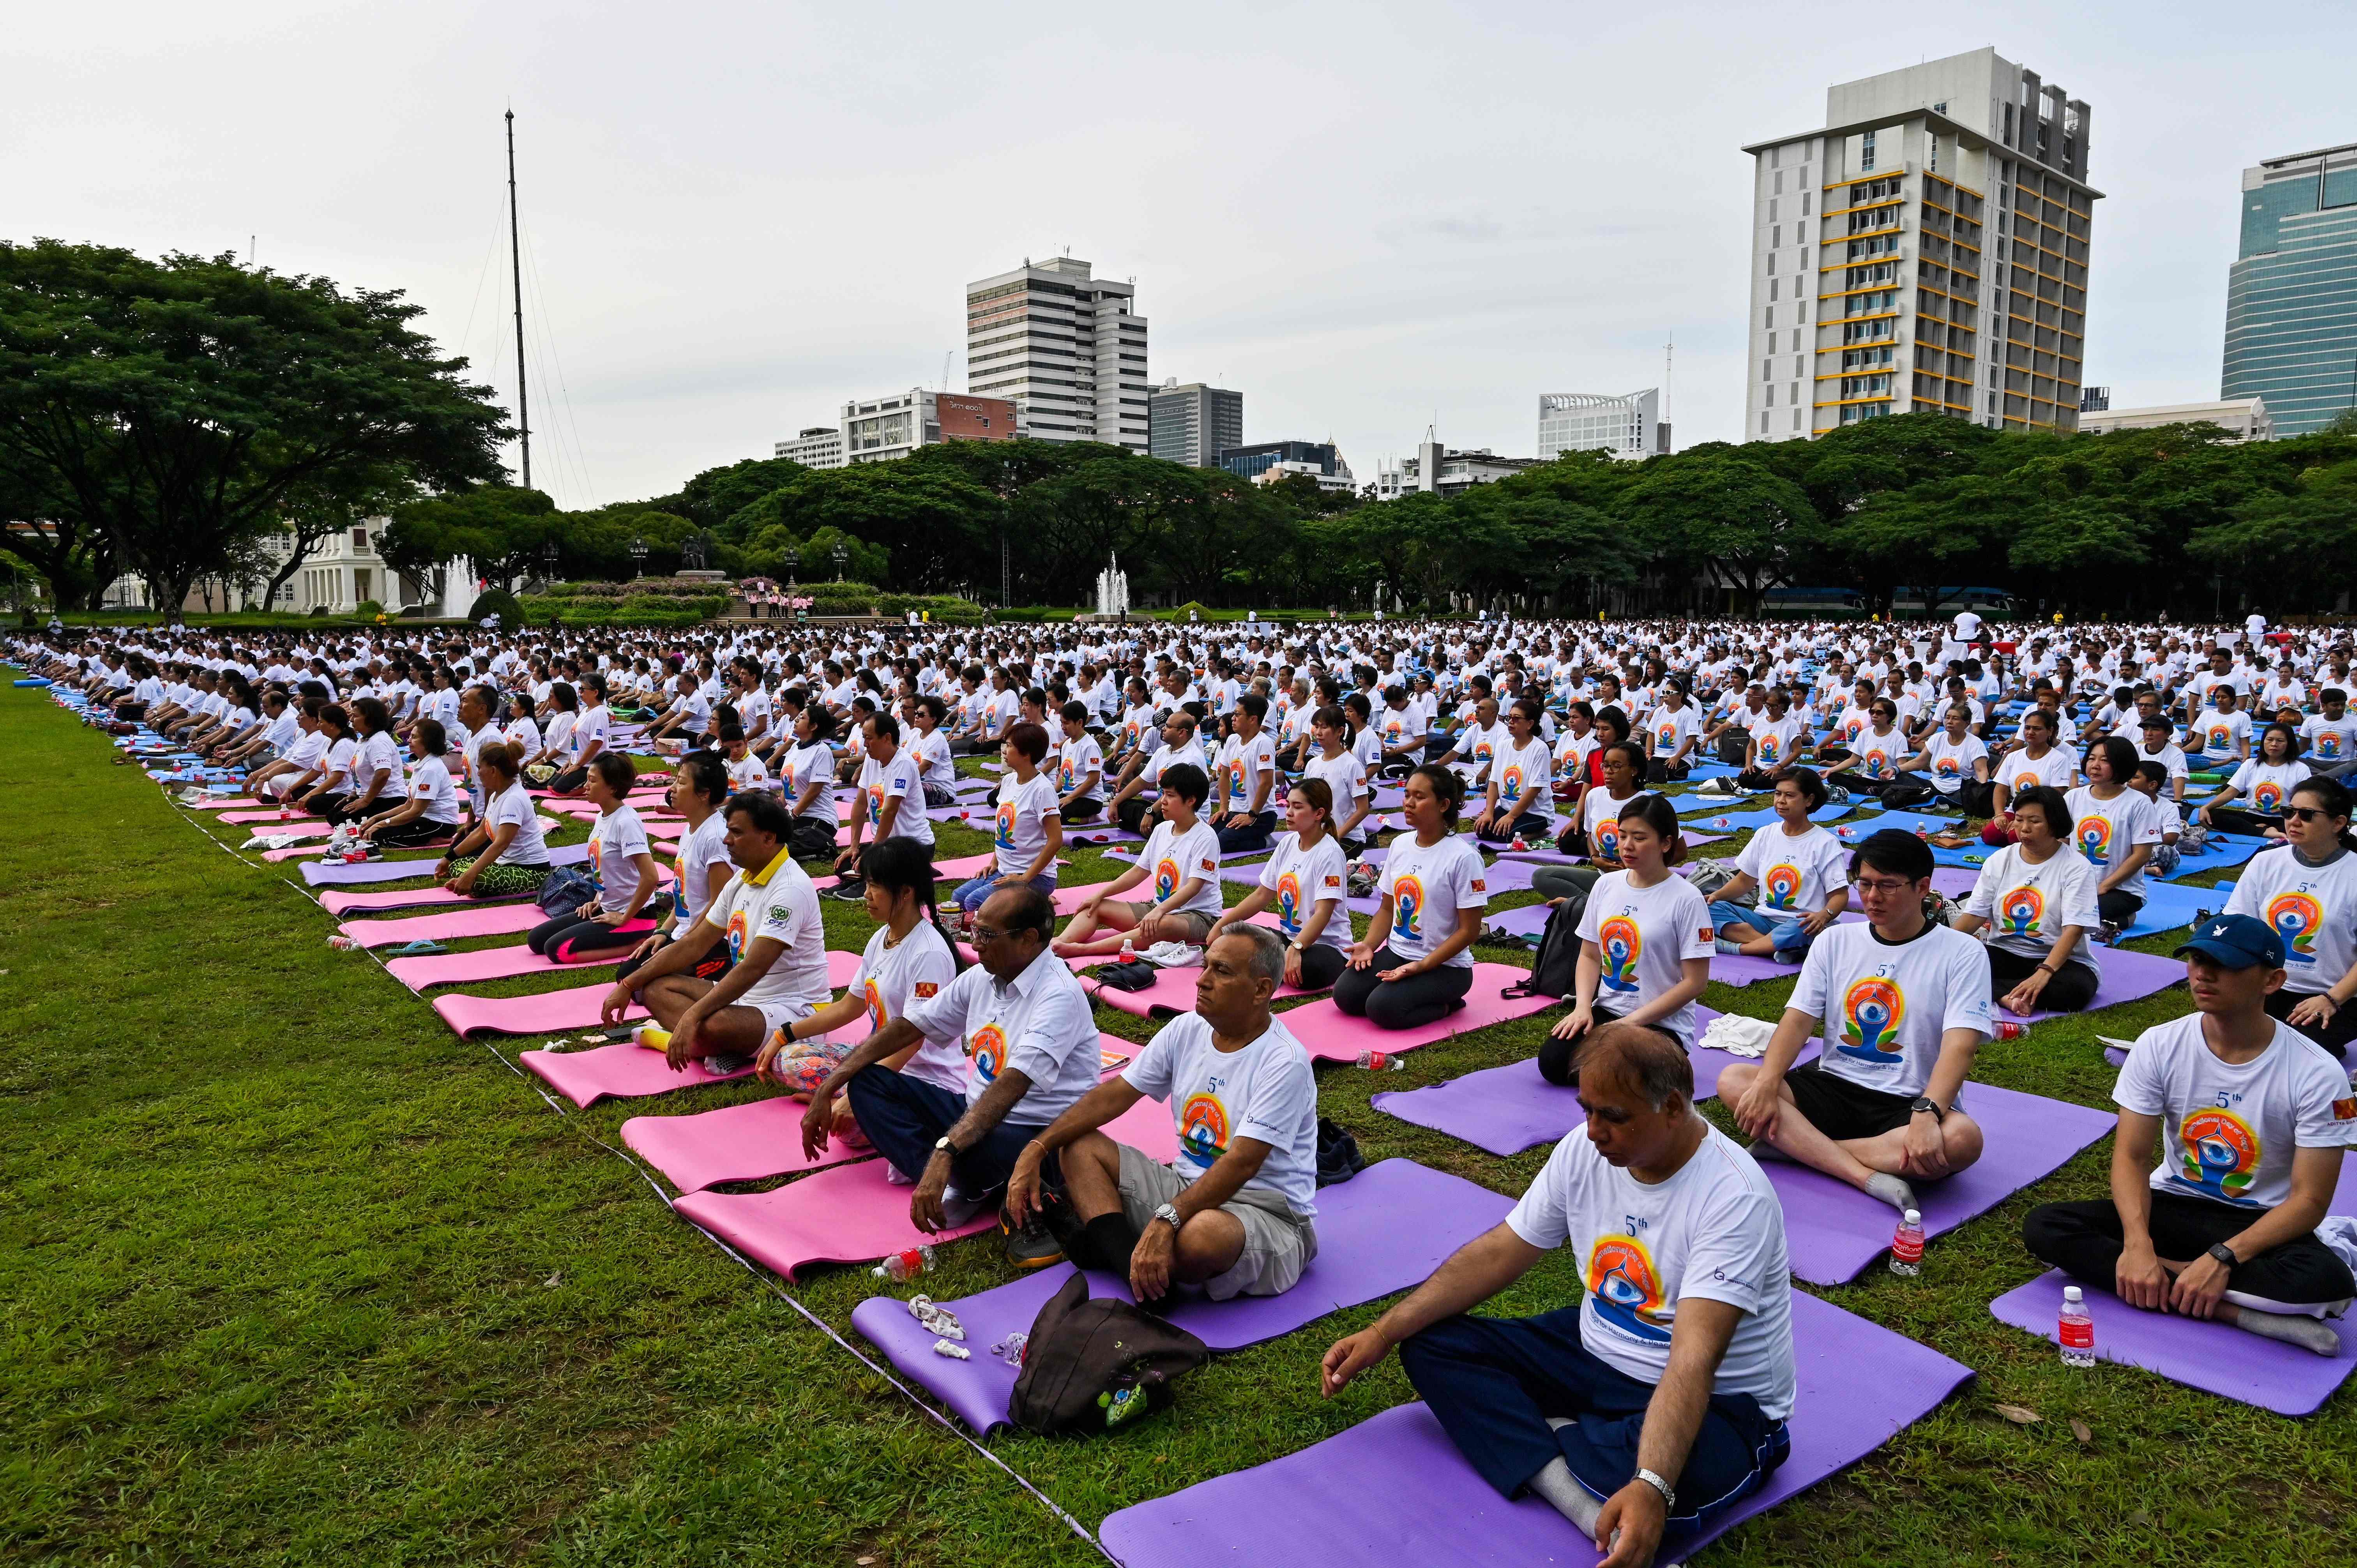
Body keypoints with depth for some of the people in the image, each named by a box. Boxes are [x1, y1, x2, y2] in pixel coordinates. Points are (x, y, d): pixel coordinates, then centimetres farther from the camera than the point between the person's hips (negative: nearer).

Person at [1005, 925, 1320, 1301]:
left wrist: (1167, 1220, -39)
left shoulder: (1285, 1062, -18)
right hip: (1189, 1186, 8)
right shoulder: (1186, 1030, 4)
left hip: (1269, 1211, -8)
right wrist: (1036, 1150, -8)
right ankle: (1135, 1266, -23)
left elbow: (1242, 1162, -28)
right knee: (1079, 1145, -1)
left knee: (1202, 1233, -41)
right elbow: (1114, 1095, 3)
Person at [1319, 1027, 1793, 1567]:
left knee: (1686, 1472, -42)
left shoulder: (1734, 1197, -26)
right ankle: (1595, 1510, -23)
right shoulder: (1585, 1149, -7)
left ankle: (1533, 1436, -13)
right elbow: (1498, 1254, -1)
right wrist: (1384, 1333, -7)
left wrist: (1651, 1487, -50)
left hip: (1715, 1400, -7)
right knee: (1432, 1343, -8)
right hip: (1596, 1356, 7)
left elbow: (1693, 1360, -36)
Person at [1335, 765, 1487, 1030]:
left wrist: (1422, 966, -21)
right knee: (1345, 994, -14)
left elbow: (1469, 930, -14)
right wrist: (1368, 945, -6)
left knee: (1382, 1009, -26)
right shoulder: (1400, 844, 5)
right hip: (1396, 952, 6)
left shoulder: (1463, 857, -16)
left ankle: (1446, 1004, 0)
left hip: (1445, 964, -6)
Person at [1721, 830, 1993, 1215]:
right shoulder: (1834, 942, 8)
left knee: (1963, 1139, -37)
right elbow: (1798, 1020, -1)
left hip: (1910, 1103, -3)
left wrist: (1926, 1113, -34)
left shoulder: (1963, 953, -4)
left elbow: (1959, 1047, -16)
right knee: (1733, 1080, -20)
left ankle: (1795, 1145, -27)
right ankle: (1869, 1177, -31)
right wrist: (1767, 1084, -20)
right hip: (1833, 1087, 3)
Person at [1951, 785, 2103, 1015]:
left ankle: (1996, 991, -27)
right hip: (2003, 954, 3)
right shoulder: (2000, 860, 6)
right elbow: (1974, 916, 0)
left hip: (2061, 960, -3)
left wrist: (2044, 973, -34)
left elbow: (2073, 929, -18)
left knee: (2075, 989, -37)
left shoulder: (2077, 867, -7)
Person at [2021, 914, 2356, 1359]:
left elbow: (2309, 1200, -15)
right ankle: (2234, 1310, -26)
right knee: (2043, 1226, -24)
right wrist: (2138, 1243, -28)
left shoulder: (2316, 1073, -15)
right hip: (2173, 1205, 3)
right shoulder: (2159, 1046, -9)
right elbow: (2131, 1157, -9)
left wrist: (2223, 1258, -29)